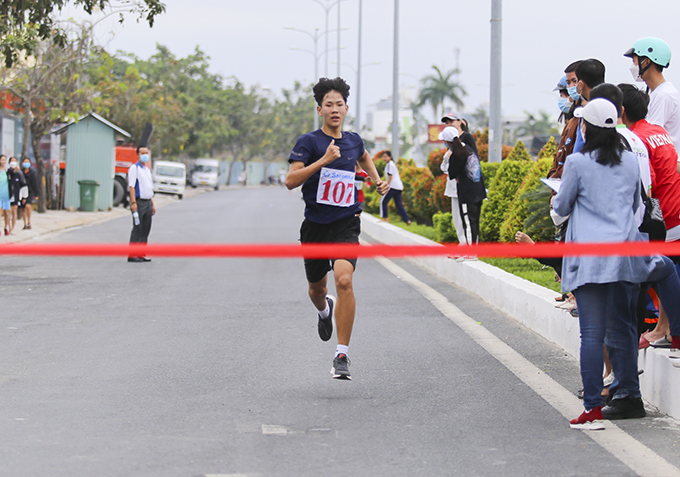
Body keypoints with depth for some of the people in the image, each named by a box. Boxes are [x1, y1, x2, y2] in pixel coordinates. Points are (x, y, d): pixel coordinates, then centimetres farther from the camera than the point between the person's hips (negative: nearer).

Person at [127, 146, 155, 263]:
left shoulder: (147, 169, 19)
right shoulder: (134, 168, -5)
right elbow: (131, 186, -12)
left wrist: (152, 204, 21)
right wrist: (133, 203, -20)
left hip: (148, 202, 8)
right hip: (139, 201, -8)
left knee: (146, 229, 6)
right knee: (137, 228, -9)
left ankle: (141, 254, 10)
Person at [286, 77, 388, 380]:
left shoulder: (353, 141, 7)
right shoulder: (309, 142, -7)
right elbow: (291, 181, -20)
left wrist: (377, 180, 20)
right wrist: (323, 160, -27)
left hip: (346, 223, 1)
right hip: (315, 225, 0)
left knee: (344, 279, -24)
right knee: (316, 289, 16)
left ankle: (342, 355, -19)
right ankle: (325, 310, 57)